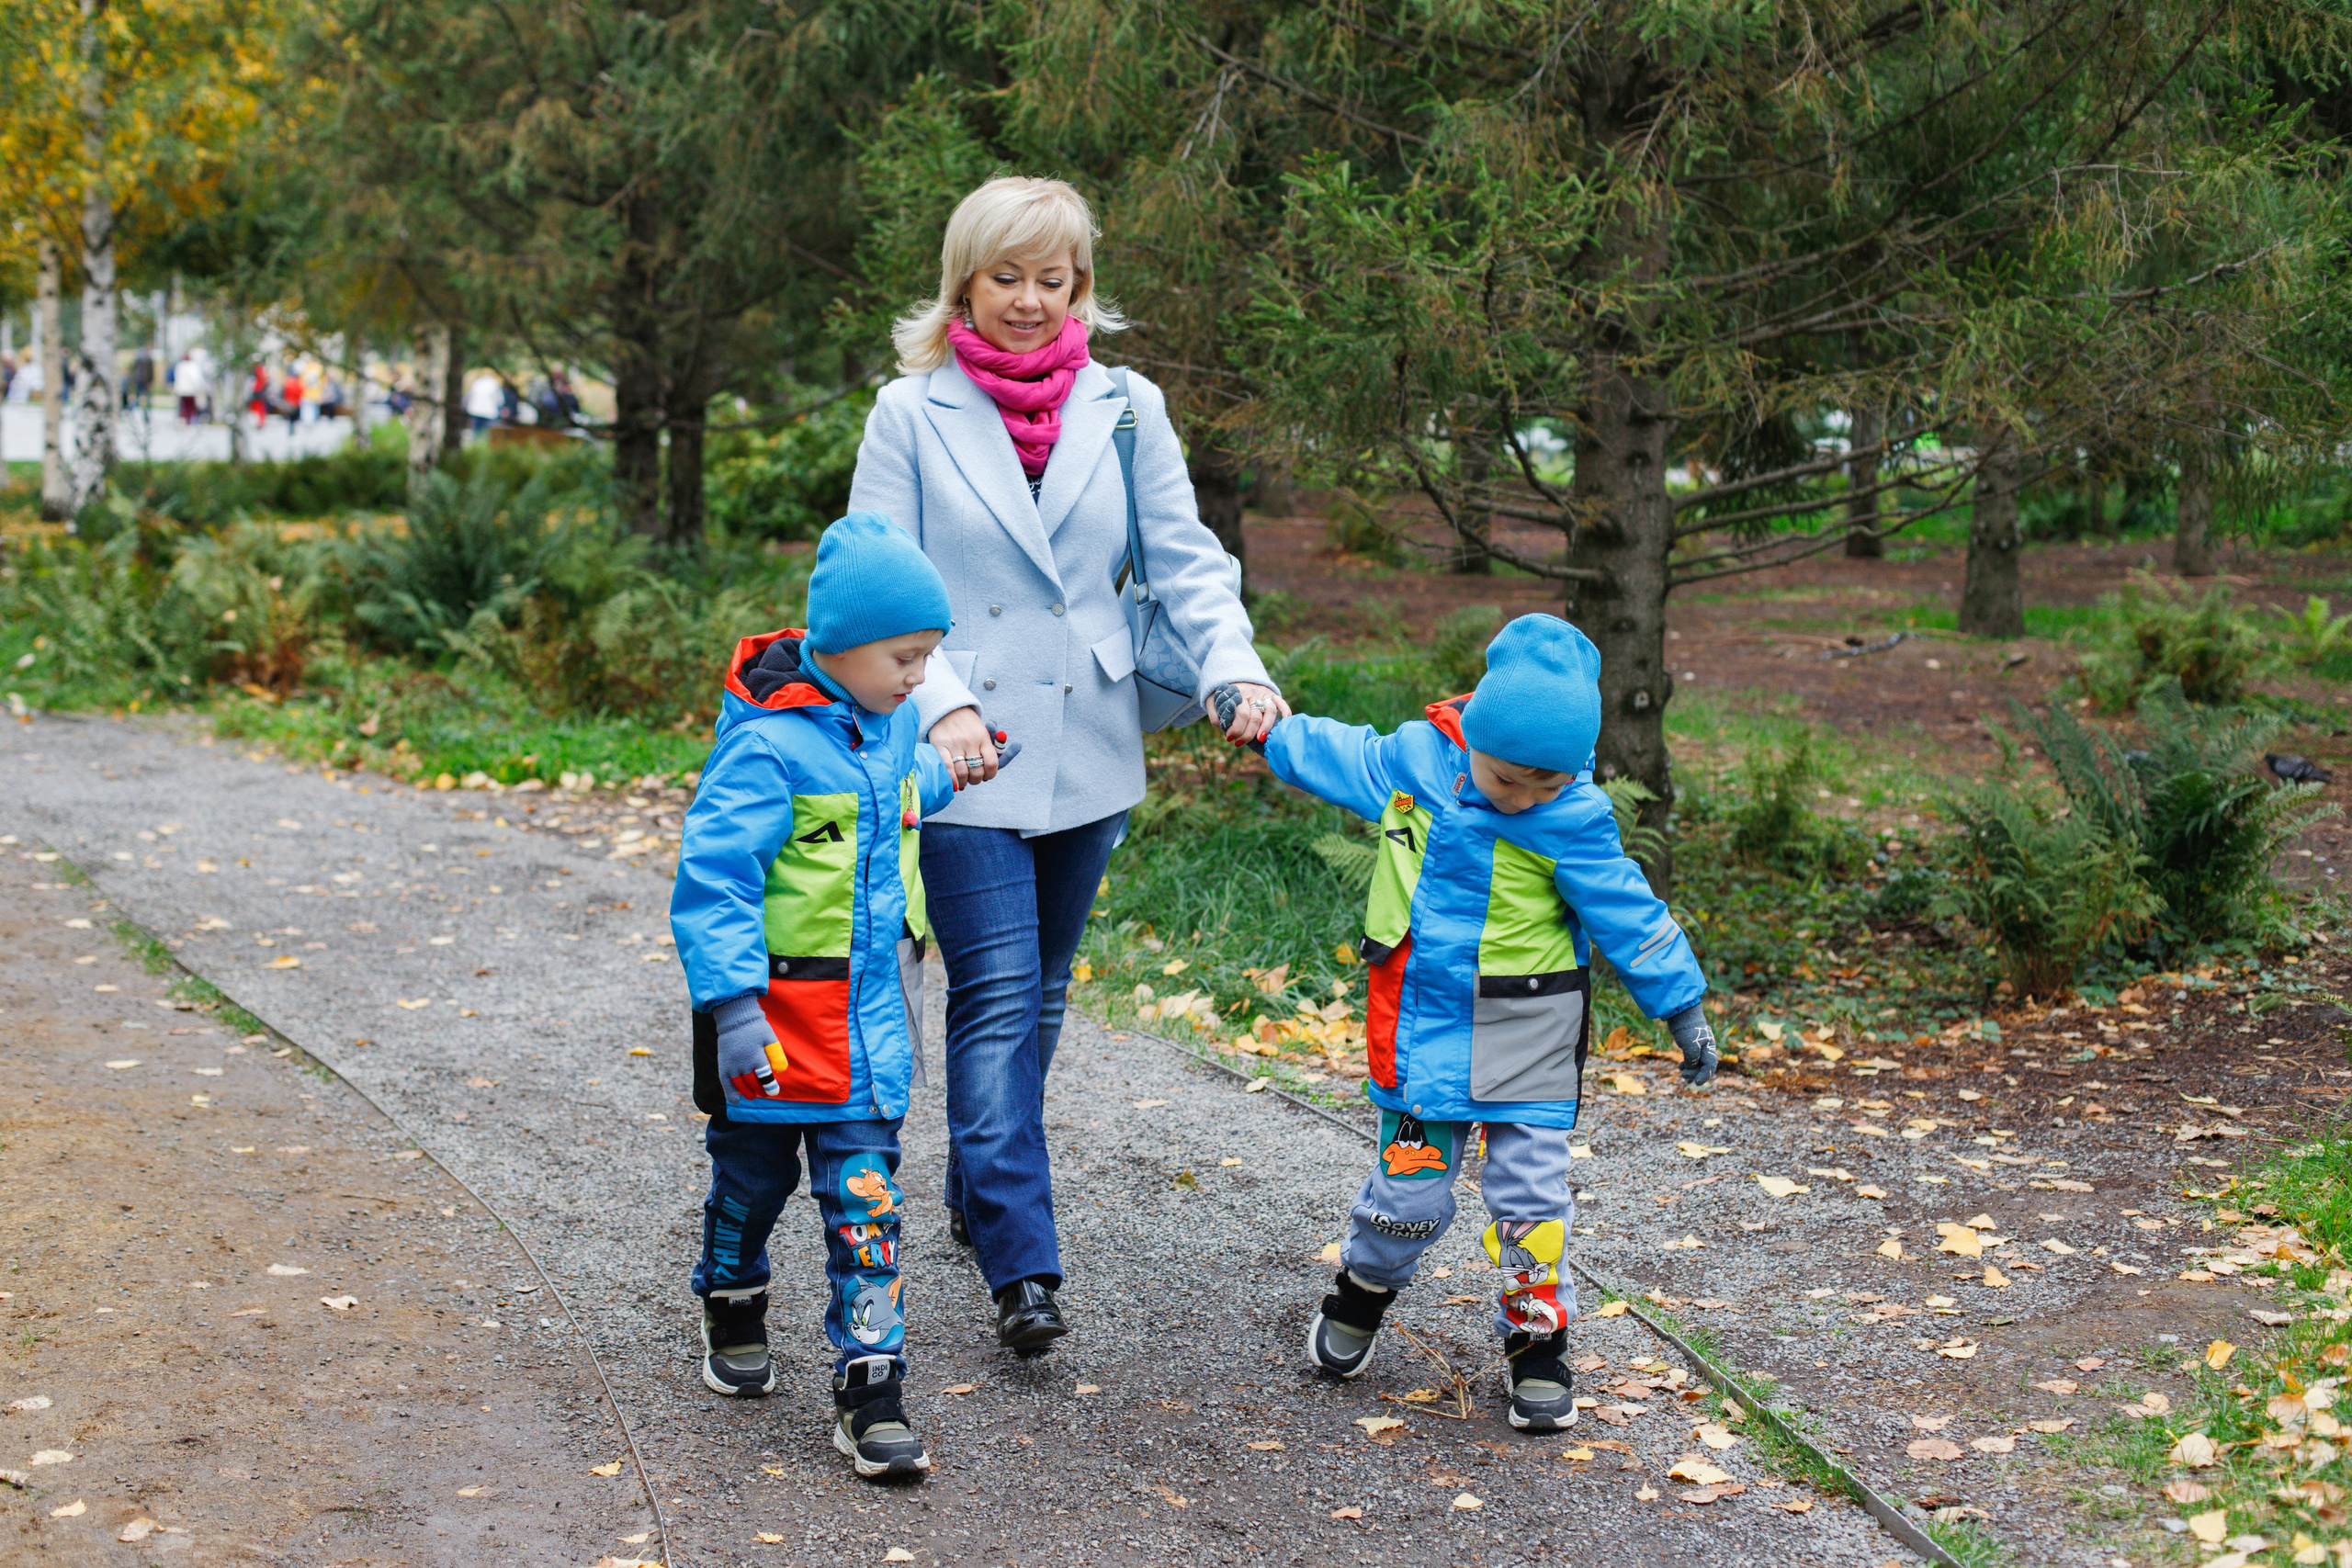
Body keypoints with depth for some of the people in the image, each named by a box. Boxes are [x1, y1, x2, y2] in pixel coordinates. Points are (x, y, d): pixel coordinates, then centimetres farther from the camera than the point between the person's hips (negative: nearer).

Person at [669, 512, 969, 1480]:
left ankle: (871, 1391, 1)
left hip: (869, 1006, 5)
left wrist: (940, 778, 13)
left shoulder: (890, 719, 3)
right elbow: (713, 877, -22)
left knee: (864, 1193, -1)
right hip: (776, 1007, -5)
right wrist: (731, 1007, -27)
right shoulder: (768, 745, -20)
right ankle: (732, 1310, 43)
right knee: (754, 1173, 16)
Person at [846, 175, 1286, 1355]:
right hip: (964, 758, -3)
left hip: (1084, 750, 4)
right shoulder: (912, 415, -2)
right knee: (997, 996, -10)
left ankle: (977, 1198, 31)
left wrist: (1237, 669, -17)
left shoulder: (1126, 409, 5)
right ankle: (1021, 1265, -11)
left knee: (1037, 995, 14)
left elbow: (1184, 558, 2)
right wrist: (941, 705, -21)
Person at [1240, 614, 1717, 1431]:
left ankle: (1536, 1345, 18)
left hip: (1530, 1033, -1)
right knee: (1411, 1187, 4)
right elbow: (1328, 756, 13)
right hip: (1426, 1020, 1)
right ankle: (1359, 1297, 33)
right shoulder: (1412, 762, -7)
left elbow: (1624, 911, -4)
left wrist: (1682, 1006, 1)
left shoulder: (1574, 816, -12)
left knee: (1532, 1193, -1)